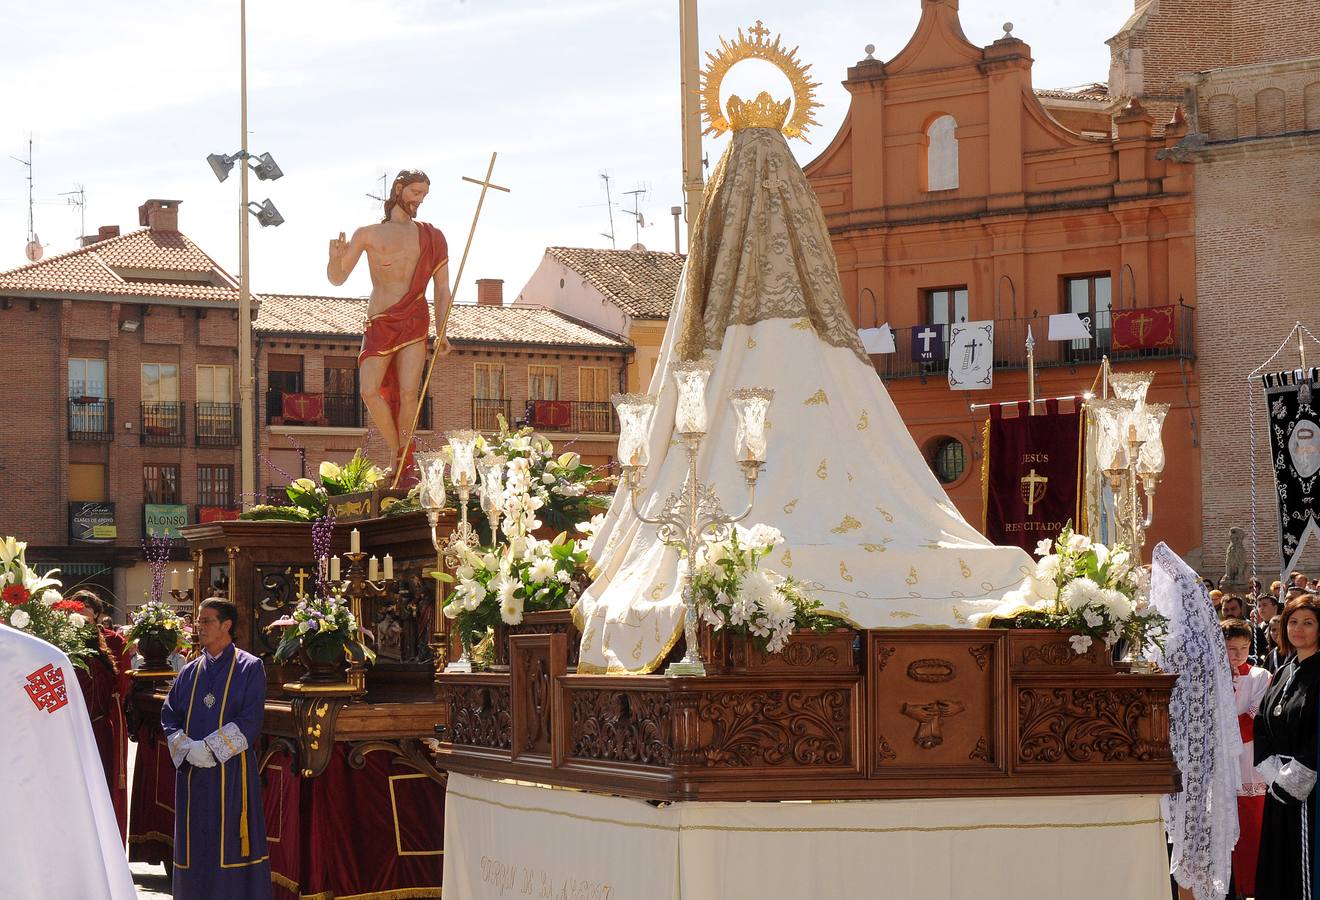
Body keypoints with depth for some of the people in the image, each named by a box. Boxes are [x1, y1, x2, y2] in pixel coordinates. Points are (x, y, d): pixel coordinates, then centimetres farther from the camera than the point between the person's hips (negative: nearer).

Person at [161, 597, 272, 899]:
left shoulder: (250, 668, -1)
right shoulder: (190, 672, 14)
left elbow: (250, 721, -10)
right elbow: (169, 716, 10)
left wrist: (209, 747, -16)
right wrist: (187, 748, -9)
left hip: (232, 770, -5)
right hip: (192, 774, 5)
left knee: (231, 849, -5)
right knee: (195, 850, 6)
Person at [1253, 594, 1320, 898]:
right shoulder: (1283, 673, 14)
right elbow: (1262, 726, 12)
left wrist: (1293, 779, -15)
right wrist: (1273, 772, -2)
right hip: (1279, 787, 7)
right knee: (1276, 867, 10)